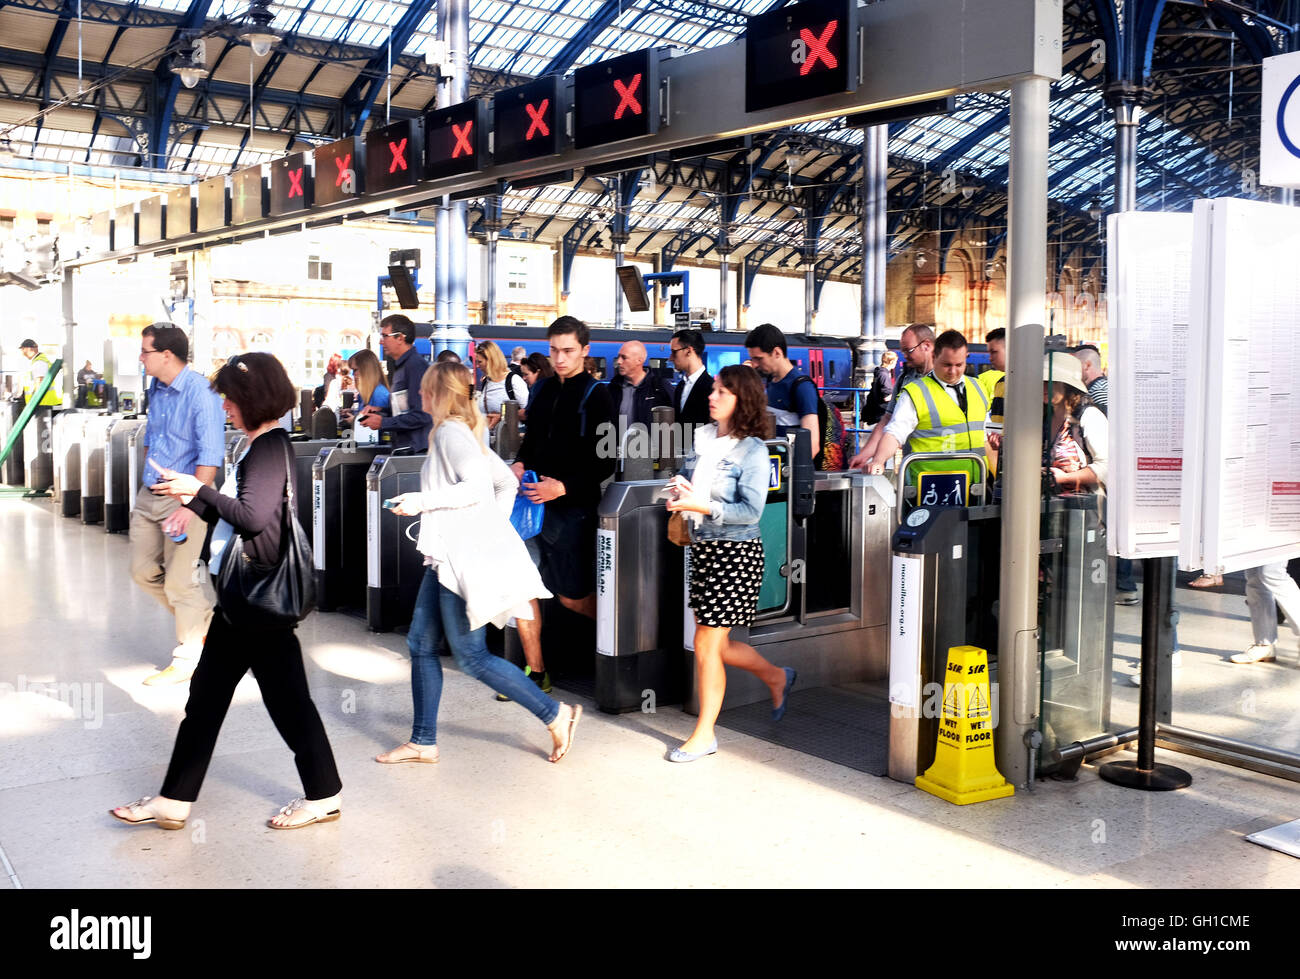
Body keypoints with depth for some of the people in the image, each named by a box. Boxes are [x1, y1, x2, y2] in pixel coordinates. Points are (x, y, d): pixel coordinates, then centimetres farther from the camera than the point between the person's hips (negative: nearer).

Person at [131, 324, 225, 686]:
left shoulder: (201, 394, -19)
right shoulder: (156, 388, 8)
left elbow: (210, 457, -23)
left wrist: (188, 505, -27)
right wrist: (149, 481, 22)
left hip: (185, 495, -8)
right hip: (150, 494, 9)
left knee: (180, 579, -2)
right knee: (144, 570, 13)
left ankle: (188, 657, 13)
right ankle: (201, 616, 32)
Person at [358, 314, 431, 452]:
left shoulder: (416, 366, -14)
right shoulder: (400, 367, 18)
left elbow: (421, 416, -20)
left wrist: (382, 423, -12)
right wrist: (378, 414, 10)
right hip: (402, 448, 9)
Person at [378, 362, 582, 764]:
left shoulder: (451, 432, -12)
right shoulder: (462, 432, 16)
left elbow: (476, 485, -26)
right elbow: (507, 482, 19)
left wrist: (421, 501, -22)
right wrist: (494, 526, 17)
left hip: (466, 558, -10)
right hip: (448, 555, 10)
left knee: (472, 656, -5)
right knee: (421, 644, 11)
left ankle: (556, 715, 2)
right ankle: (422, 742, 19)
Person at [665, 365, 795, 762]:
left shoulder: (752, 450, -12)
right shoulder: (701, 438, 8)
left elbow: (751, 511, -18)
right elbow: (686, 479, 22)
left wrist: (702, 506, -25)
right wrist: (680, 493, -1)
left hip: (736, 552, -7)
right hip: (702, 547, 7)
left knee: (707, 645, -3)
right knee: (717, 644, 14)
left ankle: (704, 733, 12)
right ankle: (777, 677, 40)